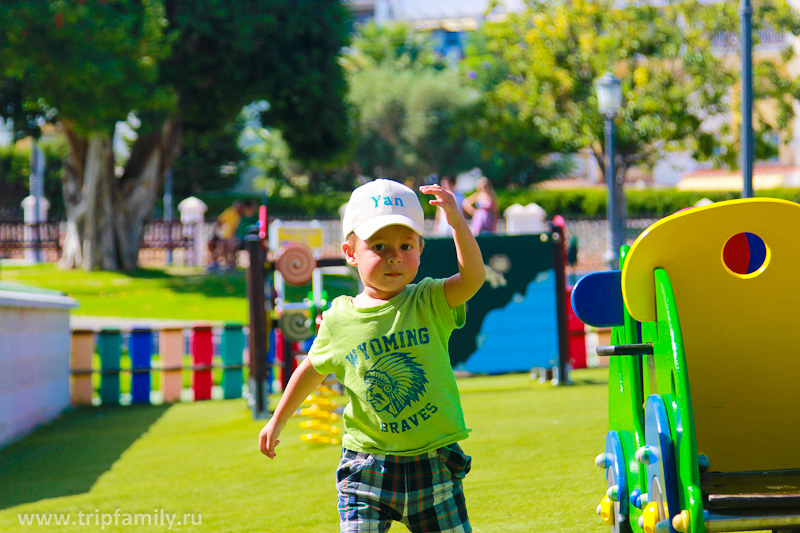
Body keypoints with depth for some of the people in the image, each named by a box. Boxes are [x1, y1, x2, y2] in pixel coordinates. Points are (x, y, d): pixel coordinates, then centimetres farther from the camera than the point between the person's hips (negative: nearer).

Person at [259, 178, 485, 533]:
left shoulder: (429, 303, -5)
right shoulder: (339, 319, -2)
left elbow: (472, 278, -24)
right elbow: (312, 370, 16)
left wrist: (457, 223, -37)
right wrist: (277, 422, 24)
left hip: (433, 464, 0)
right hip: (367, 467, 0)